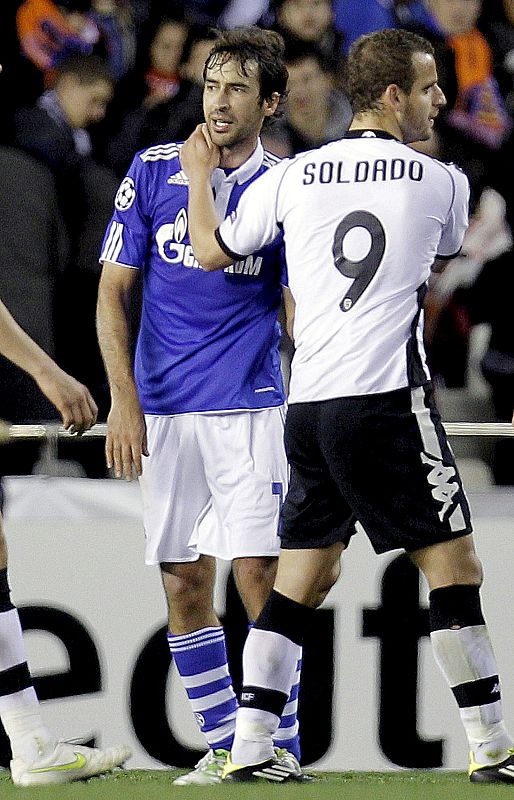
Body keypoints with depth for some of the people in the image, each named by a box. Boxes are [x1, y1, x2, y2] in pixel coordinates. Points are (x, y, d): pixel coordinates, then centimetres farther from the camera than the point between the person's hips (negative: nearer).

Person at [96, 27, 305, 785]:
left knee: (258, 574, -11)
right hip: (163, 410, 2)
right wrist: (124, 401, -4)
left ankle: (281, 750, -3)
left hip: (249, 408, -2)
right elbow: (112, 293, 5)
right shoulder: (153, 171, 2)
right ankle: (222, 746, 14)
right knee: (184, 587, 4)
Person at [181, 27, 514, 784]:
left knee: (302, 575, 13)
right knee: (453, 566, 0)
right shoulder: (442, 181, 0)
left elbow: (211, 250, 20)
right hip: (386, 401, -5)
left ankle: (250, 747, 9)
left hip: (307, 405, 5)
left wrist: (198, 177, 38)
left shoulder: (290, 177, 7)